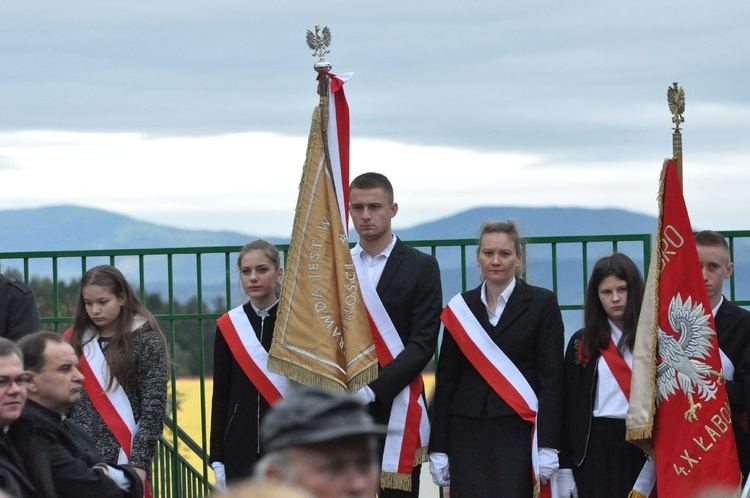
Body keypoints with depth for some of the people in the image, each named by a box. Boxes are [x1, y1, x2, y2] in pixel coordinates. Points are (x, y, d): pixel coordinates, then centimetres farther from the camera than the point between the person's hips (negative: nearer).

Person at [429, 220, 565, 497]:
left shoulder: (541, 304, 3)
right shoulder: (460, 308, 11)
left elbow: (551, 377, -2)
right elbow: (446, 380, 11)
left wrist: (548, 445, -10)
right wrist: (438, 449, 6)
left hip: (518, 433, -3)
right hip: (468, 435, 3)